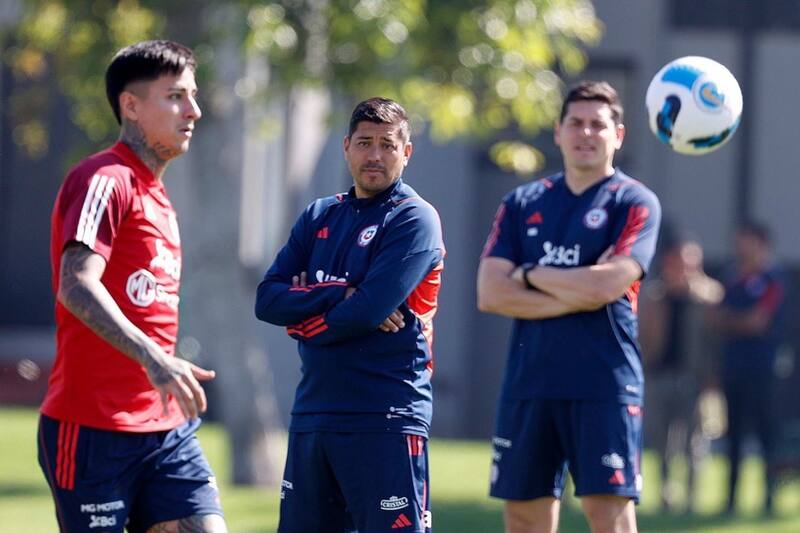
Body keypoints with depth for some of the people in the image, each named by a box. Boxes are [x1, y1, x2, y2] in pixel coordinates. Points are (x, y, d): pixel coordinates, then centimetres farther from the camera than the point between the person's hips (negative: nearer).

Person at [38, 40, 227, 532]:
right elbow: (76, 287, -25)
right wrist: (153, 359, -35)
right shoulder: (106, 179, -10)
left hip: (166, 429, 8)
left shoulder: (157, 195, 18)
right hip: (94, 430, -8)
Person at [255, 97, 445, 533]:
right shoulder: (319, 217, 15)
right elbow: (267, 300, 3)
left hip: (385, 422, -7)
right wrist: (337, 296, -12)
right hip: (312, 413, 7)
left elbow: (367, 312, -17)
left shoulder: (414, 219, -5)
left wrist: (304, 319, -1)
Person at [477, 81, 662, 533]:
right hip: (528, 384, 5)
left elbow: (606, 285, -16)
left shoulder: (634, 203, 0)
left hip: (604, 388, -5)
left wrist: (530, 276, -3)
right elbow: (490, 293, 0)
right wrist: (578, 295, -9)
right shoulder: (523, 204, 12)